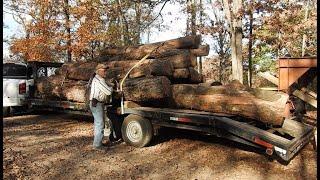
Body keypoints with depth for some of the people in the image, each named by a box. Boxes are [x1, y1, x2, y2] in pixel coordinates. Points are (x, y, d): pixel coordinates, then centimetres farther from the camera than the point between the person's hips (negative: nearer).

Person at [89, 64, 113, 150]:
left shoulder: (96, 79, 16)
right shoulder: (99, 80, -17)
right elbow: (109, 91, -19)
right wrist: (111, 87, 0)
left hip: (97, 104, 11)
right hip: (97, 104, -11)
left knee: (98, 124, 17)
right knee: (100, 124, -7)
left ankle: (97, 142, 27)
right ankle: (97, 145, -1)